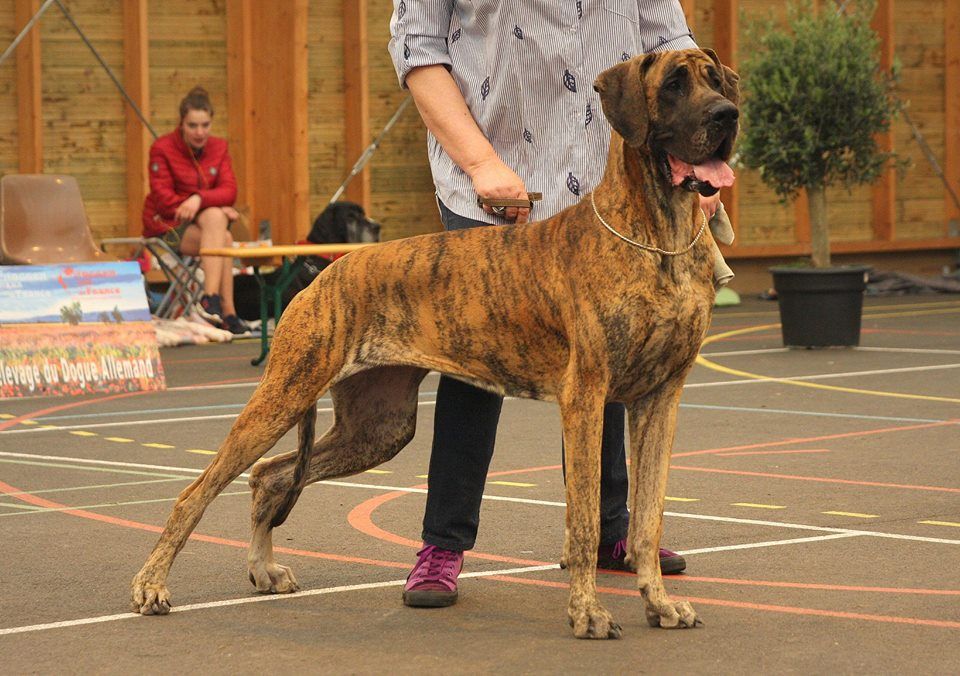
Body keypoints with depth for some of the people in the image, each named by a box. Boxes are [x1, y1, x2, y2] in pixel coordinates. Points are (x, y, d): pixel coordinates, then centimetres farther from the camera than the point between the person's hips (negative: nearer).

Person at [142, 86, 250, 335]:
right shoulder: (162, 148, -10)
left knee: (215, 217, -33)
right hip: (166, 223, -4)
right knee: (224, 240, -30)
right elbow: (163, 199, -14)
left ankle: (211, 300, -37)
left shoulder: (218, 147, 4)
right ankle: (228, 312, -33)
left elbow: (229, 191, -7)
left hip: (209, 219, 4)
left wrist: (199, 199, -30)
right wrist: (219, 208, -16)